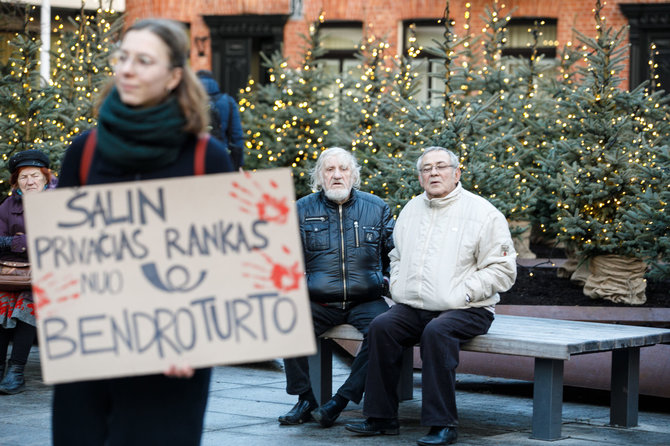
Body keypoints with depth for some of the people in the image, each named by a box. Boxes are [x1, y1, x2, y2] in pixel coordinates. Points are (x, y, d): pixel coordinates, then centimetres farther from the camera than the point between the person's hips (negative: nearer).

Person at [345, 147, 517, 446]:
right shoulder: (411, 211, 17)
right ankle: (382, 418, -14)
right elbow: (397, 256, 31)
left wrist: (462, 294, -15)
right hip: (413, 308, 6)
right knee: (381, 327, -20)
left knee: (436, 332, -34)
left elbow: (502, 270, -6)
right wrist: (398, 289, 12)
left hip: (465, 310, -5)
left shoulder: (483, 213, -3)